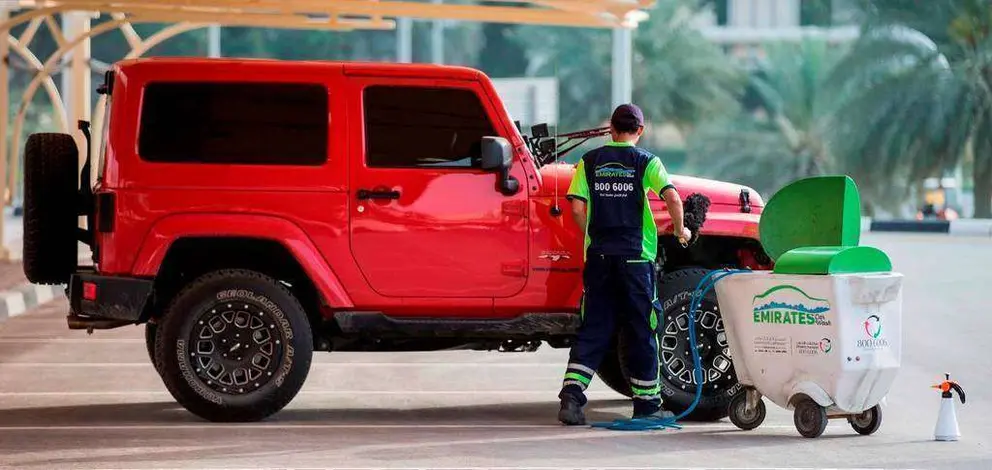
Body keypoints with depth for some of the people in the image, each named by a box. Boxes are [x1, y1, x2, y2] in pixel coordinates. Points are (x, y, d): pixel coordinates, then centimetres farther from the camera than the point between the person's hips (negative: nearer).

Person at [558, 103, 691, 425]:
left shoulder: (589, 162, 6)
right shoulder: (646, 162, -1)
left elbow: (577, 208, 0)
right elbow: (672, 199, -12)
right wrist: (680, 230, 4)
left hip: (599, 255, 2)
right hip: (635, 256, -2)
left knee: (594, 328, 6)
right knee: (642, 330, 7)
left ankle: (572, 395, -8)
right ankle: (646, 402, 12)